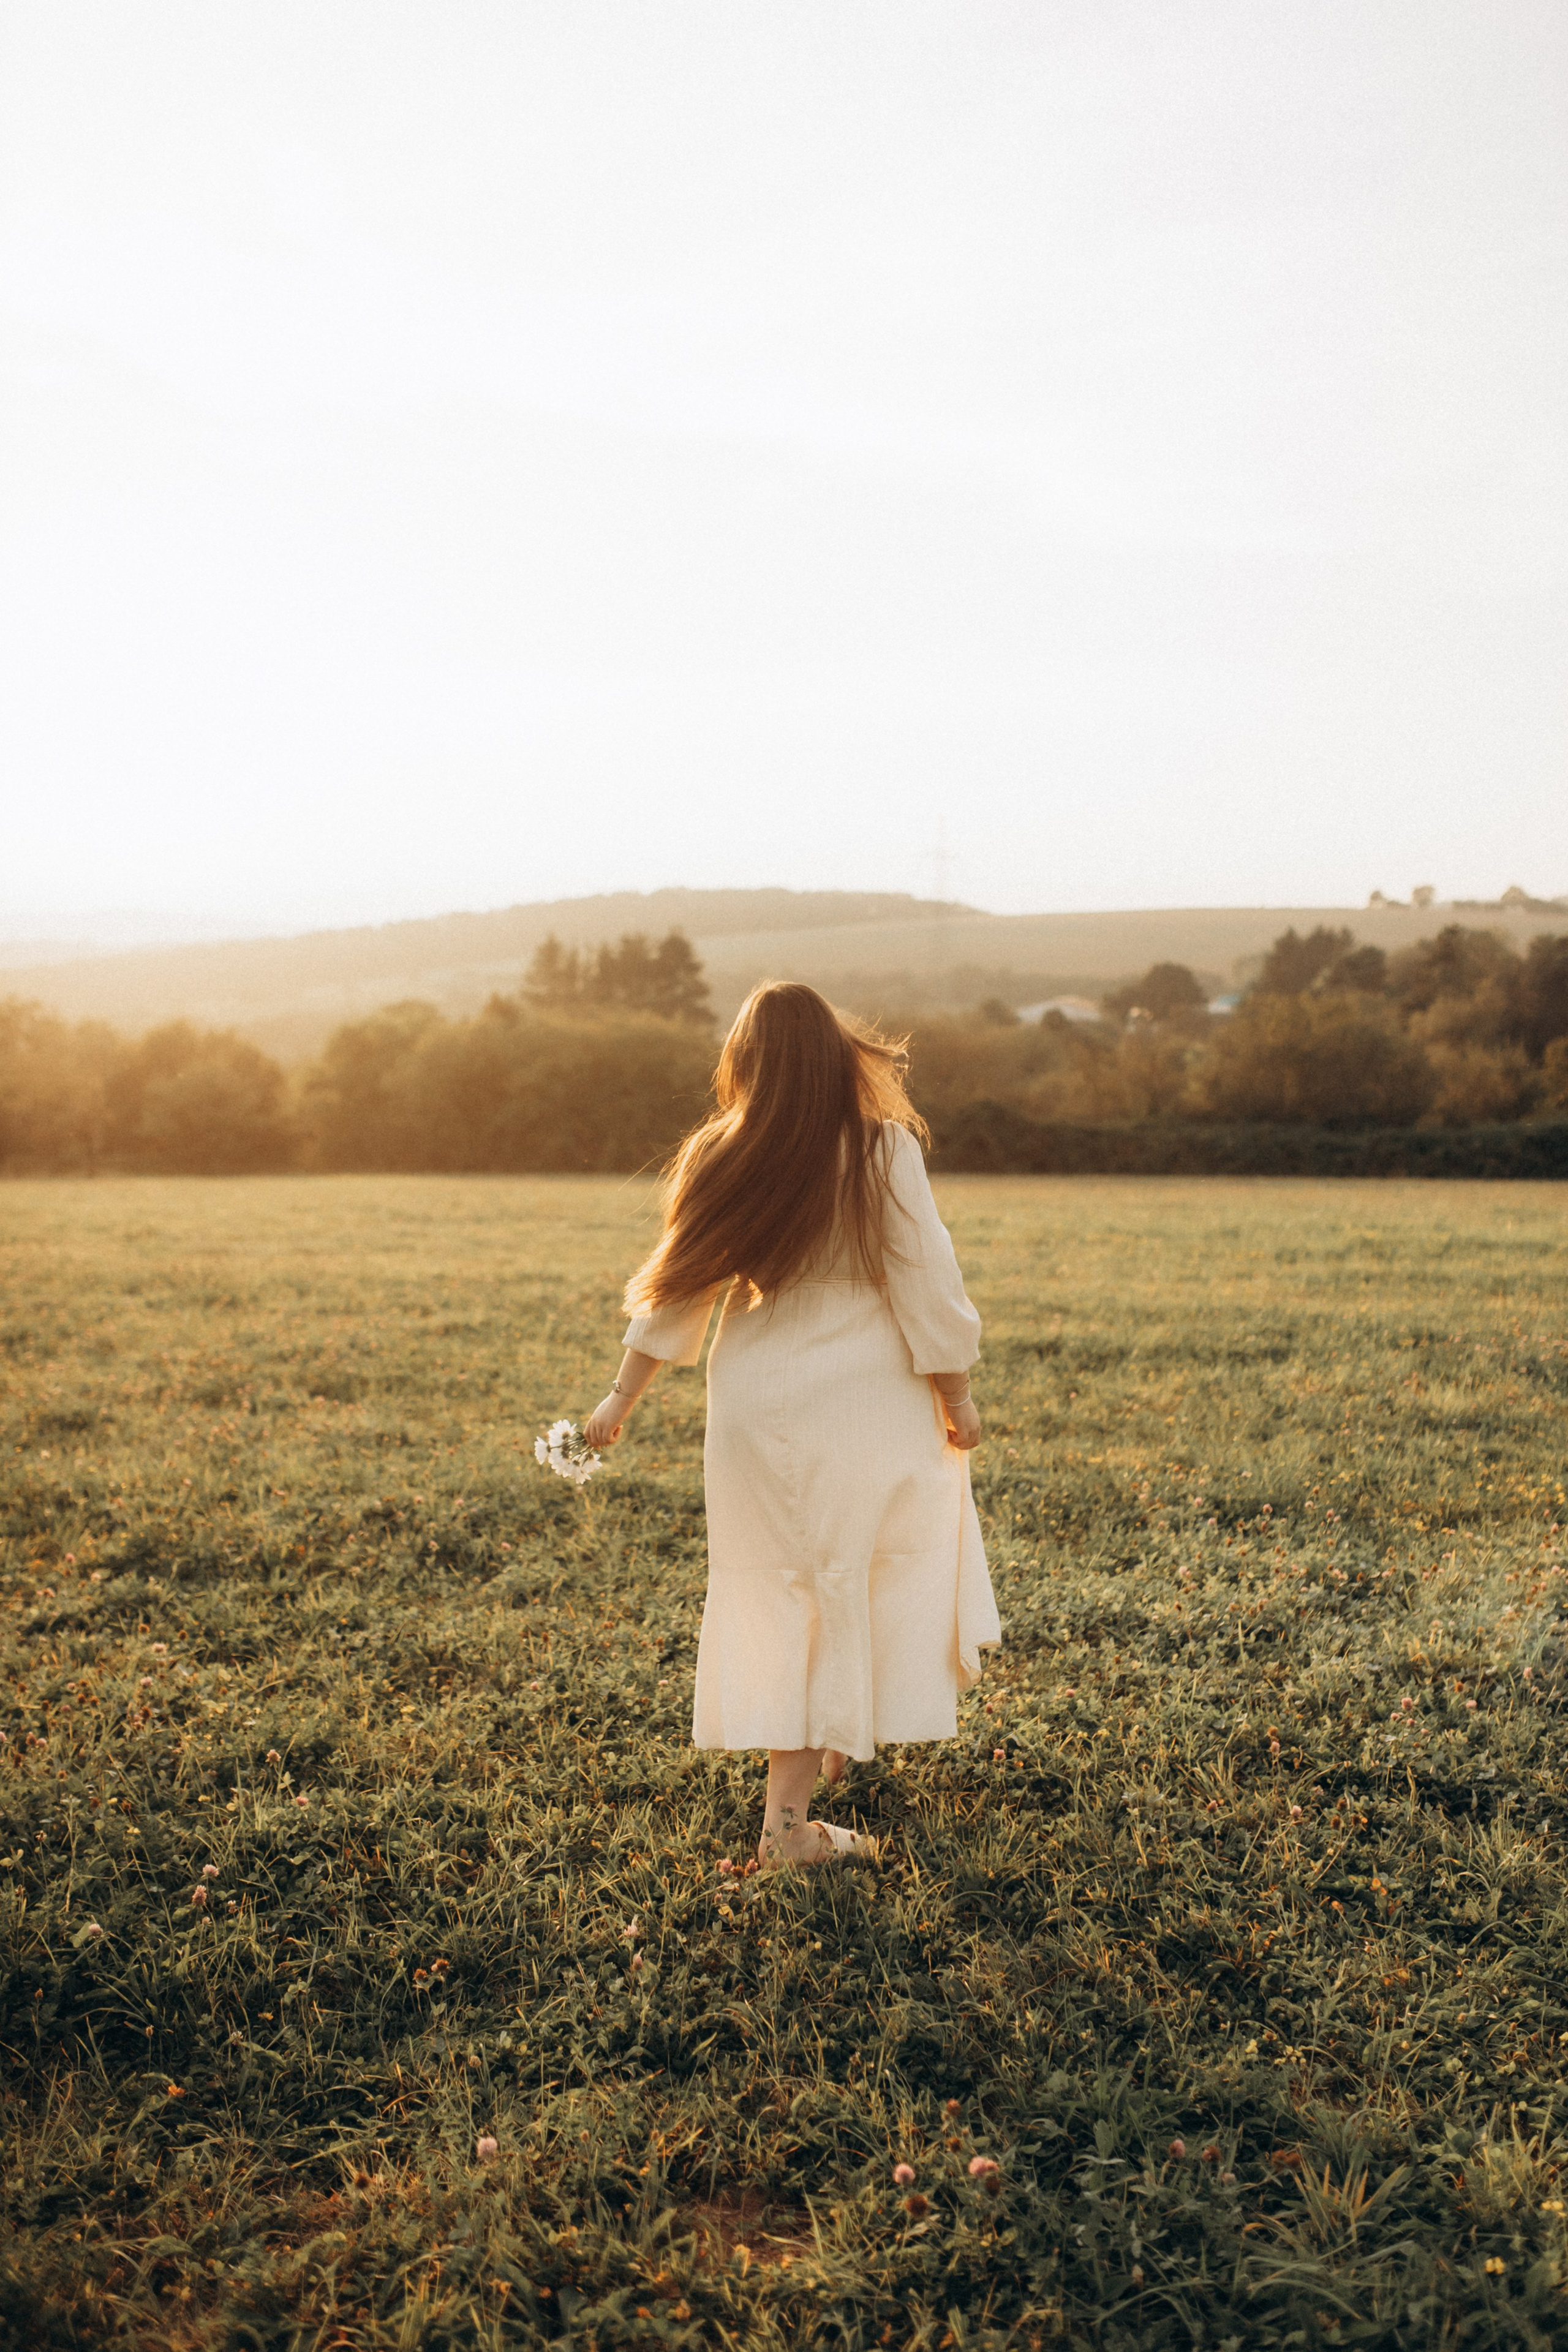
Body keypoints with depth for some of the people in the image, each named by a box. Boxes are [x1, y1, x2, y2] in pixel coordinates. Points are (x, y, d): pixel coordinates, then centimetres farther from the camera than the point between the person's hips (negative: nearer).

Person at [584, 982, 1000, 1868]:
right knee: (848, 1594, 14)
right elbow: (928, 1287, -11)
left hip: (757, 1412, 3)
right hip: (867, 1411, -3)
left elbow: (677, 1288, 2)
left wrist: (623, 1399, 12)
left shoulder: (723, 1159, -4)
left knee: (782, 1600, 15)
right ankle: (789, 1819, 24)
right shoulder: (885, 1151, -13)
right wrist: (957, 1396, 1)